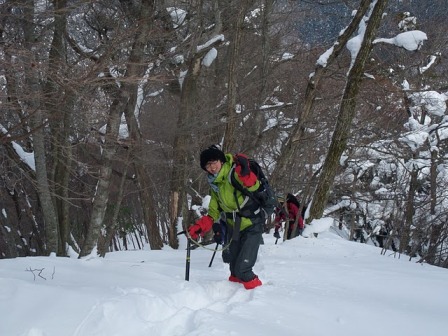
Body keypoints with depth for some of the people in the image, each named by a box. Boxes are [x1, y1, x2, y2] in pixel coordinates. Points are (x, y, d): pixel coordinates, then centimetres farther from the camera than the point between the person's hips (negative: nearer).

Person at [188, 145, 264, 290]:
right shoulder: (214, 184, 5)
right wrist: (200, 226, 0)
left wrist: (245, 173, -52)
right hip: (234, 228, 8)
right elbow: (214, 212, 13)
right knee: (234, 268, 18)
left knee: (242, 269, -13)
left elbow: (253, 186, -33)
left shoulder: (235, 172, -19)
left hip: (252, 226, -7)